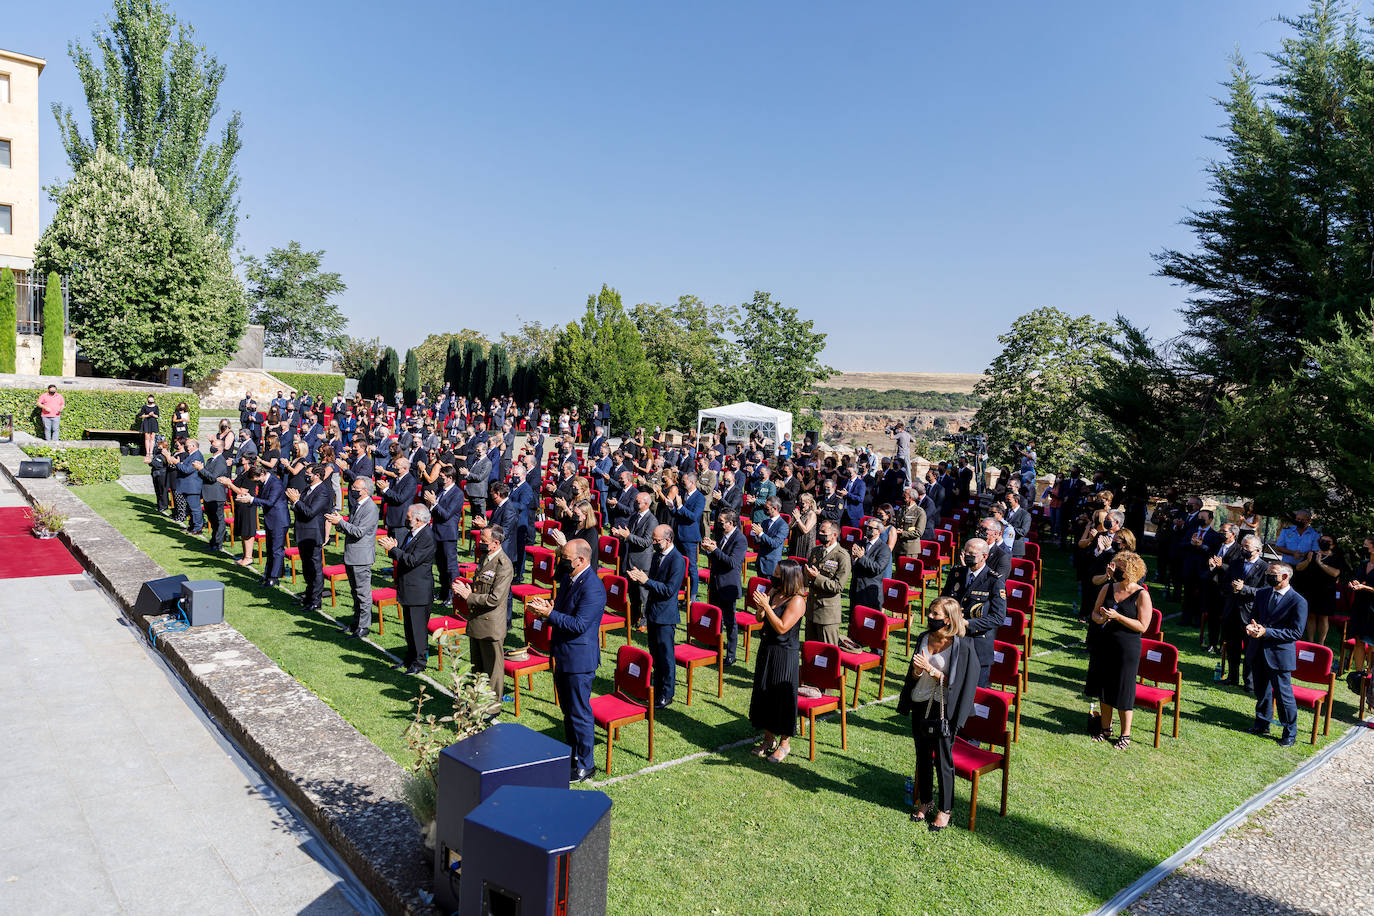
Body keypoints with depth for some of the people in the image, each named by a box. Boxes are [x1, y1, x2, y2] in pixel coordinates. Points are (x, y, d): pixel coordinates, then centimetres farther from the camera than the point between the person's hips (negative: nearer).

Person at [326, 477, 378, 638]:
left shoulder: (371, 508, -16)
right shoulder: (356, 505, 14)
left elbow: (359, 532, -22)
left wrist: (341, 521, -18)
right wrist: (338, 524, 1)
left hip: (361, 557, -10)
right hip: (350, 556, 10)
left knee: (363, 593, -3)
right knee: (355, 592, 17)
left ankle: (363, 627, 4)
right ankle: (356, 622, 27)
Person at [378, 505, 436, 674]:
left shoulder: (427, 537, -20)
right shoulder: (411, 533, 10)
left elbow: (412, 560, -25)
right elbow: (405, 554, 16)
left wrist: (393, 548, -19)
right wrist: (395, 546, -3)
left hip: (418, 591, -10)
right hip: (407, 589, 10)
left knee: (418, 627, 0)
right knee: (409, 626, 19)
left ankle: (419, 662, 10)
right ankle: (410, 659, 31)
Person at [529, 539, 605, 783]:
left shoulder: (592, 588, -23)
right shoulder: (567, 579, 6)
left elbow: (579, 625, -26)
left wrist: (550, 613, -24)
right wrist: (546, 607, -5)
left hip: (579, 660, -10)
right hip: (563, 656, 10)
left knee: (580, 713, 2)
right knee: (568, 710, 22)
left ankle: (585, 766, 16)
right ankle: (571, 755, 38)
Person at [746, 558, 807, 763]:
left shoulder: (797, 601, -18)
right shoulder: (774, 592, 4)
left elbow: (781, 627, -23)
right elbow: (759, 619, 7)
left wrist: (766, 606, -26)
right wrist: (760, 606, -13)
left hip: (785, 654, -8)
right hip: (766, 650, 8)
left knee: (782, 697, 1)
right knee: (763, 693, 15)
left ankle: (784, 743, 17)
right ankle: (768, 738, 31)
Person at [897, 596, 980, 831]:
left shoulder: (962, 646, -13)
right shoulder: (924, 639, 4)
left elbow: (953, 682, -13)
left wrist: (930, 669, -21)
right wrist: (917, 669, -12)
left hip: (943, 709, -5)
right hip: (920, 706, 5)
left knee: (943, 759, 4)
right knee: (922, 756, 15)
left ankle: (945, 810, 20)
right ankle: (924, 801, 33)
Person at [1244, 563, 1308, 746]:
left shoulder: (1298, 602, -12)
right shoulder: (1262, 593, 7)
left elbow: (1296, 633, -13)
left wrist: (1266, 632, -21)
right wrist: (1251, 626, -5)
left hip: (1280, 654, -6)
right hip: (1258, 652, 6)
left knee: (1284, 694, 2)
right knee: (1261, 691, 19)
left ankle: (1290, 734, 18)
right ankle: (1262, 724, 35)